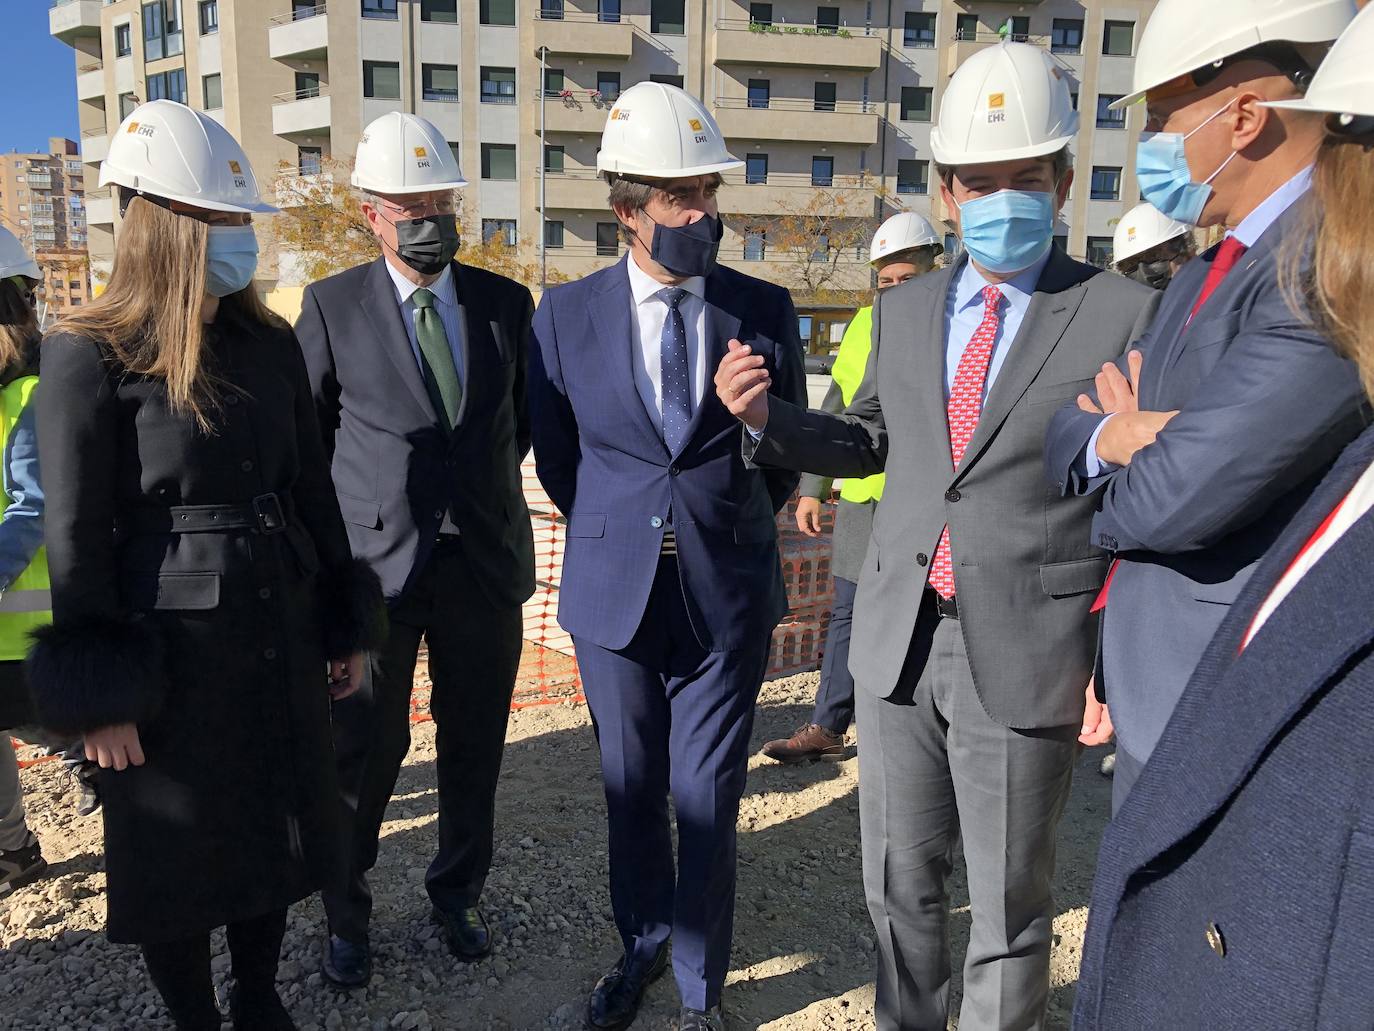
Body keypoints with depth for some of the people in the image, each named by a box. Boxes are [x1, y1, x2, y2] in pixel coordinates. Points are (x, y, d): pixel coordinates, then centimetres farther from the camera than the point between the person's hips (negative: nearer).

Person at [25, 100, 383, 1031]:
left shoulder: (271, 344, 4)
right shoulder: (92, 356, -11)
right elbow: (75, 539, -11)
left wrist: (344, 627, 9)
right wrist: (104, 699, -11)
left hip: (280, 638, 5)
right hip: (168, 654, -5)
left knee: (275, 834, 18)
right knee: (177, 857, 13)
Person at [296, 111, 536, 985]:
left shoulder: (506, 302, 6)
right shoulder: (333, 306, 0)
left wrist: (482, 481, 11)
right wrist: (349, 500, 6)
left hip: (485, 559, 3)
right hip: (374, 558, -2)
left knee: (475, 745, 14)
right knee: (367, 750, 8)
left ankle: (459, 896, 35)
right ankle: (347, 915, 31)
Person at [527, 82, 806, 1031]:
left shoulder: (766, 310, -3)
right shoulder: (566, 314, -3)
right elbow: (558, 455, 8)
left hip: (729, 597, -1)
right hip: (614, 594, 1)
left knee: (707, 803, 8)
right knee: (633, 793, 17)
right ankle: (642, 946, 43)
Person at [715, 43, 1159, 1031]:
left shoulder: (1126, 314, -7)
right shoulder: (905, 308, 8)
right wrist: (768, 418, -1)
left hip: (1027, 653, -4)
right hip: (899, 641, 5)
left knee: (1008, 901, 13)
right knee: (901, 881, 20)